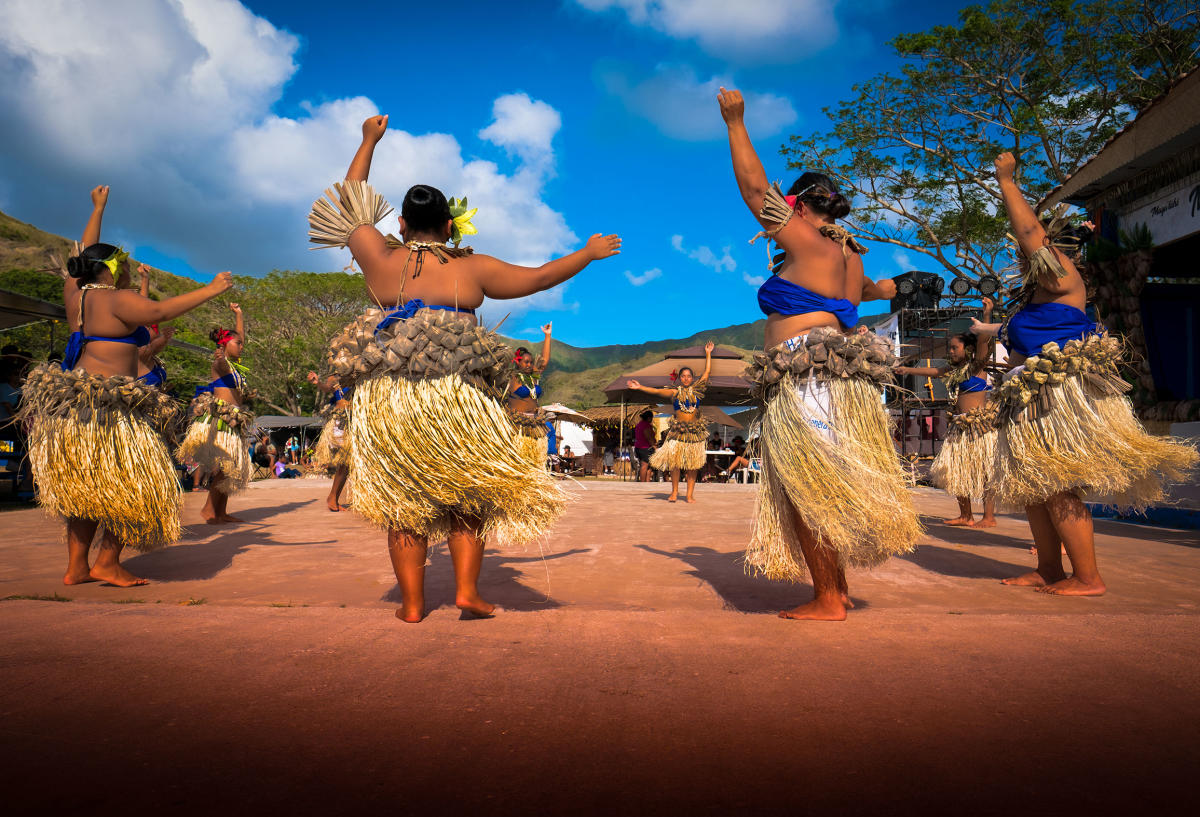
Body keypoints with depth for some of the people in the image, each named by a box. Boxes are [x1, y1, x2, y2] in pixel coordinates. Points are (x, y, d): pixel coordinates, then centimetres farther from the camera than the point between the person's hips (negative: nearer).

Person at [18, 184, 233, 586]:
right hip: (110, 402, -9)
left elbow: (85, 255, 27)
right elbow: (160, 311, -21)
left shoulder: (74, 292, 13)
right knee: (127, 480, 2)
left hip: (72, 398, 9)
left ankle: (76, 567, 17)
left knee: (86, 484, 13)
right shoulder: (117, 299, -9)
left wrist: (98, 209, 36)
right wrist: (210, 290, -17)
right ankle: (108, 562, 4)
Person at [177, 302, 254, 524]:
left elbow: (241, 335, 33)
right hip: (219, 417, -9)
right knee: (225, 465, -14)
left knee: (232, 466, 6)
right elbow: (222, 368, -31)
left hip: (233, 420, 9)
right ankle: (209, 509, -8)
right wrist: (219, 358, -52)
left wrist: (238, 314, 38)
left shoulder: (235, 362, 19)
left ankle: (221, 512, 9)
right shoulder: (221, 362, -4)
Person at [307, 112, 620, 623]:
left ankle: (412, 604, 16)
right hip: (456, 397, -1)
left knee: (403, 502, 10)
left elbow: (347, 205, 20)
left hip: (386, 398, 2)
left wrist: (369, 142, 32)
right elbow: (538, 277, 10)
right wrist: (589, 255, 25)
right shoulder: (471, 269, 1)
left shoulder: (379, 259, 4)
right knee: (467, 493, 15)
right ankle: (467, 590, 9)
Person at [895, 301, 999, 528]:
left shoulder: (976, 365, -4)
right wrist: (907, 370, 33)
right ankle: (965, 516, 19)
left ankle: (989, 517, 0)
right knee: (957, 469, 10)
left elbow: (983, 341, -17)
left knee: (985, 470, -6)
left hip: (980, 423, -8)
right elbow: (933, 371, 29)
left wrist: (987, 314, -28)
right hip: (960, 425, 8)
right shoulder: (952, 370, 16)